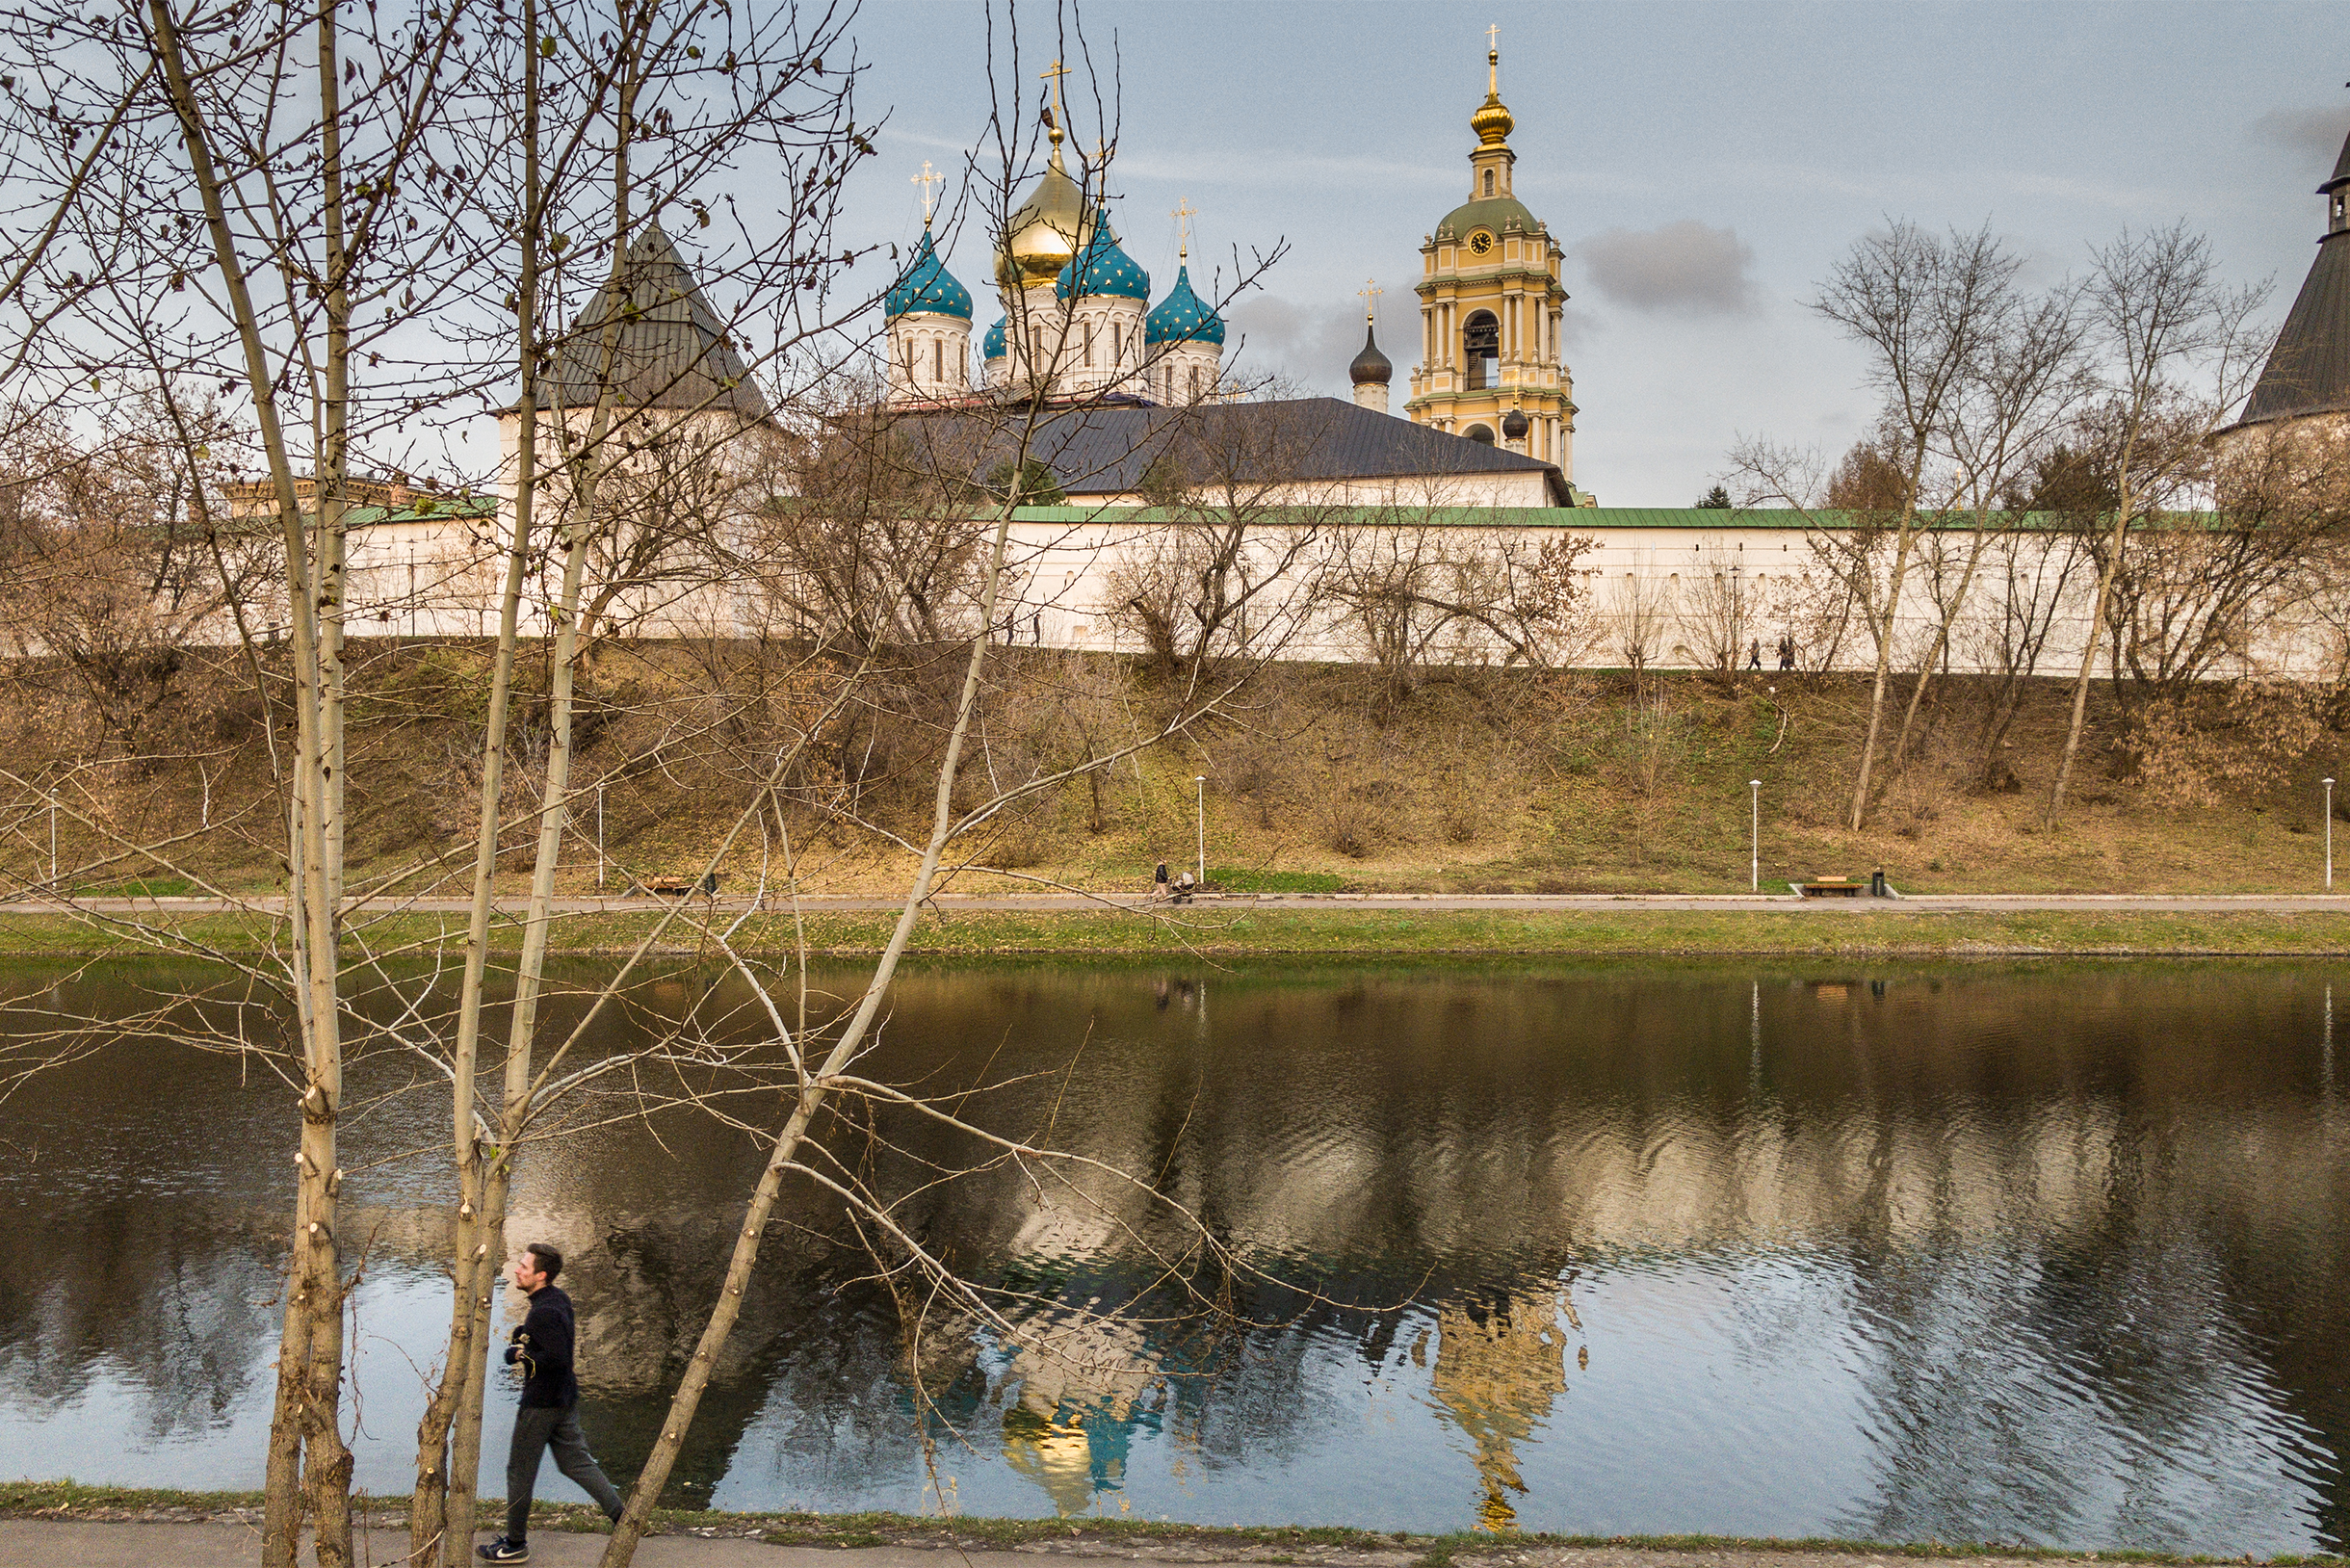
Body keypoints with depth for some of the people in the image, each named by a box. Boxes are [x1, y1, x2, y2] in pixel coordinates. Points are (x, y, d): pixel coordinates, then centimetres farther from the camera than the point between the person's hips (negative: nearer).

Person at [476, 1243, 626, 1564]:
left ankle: (515, 1545, 21)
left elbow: (556, 1358, -31)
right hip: (565, 1398, 9)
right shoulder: (559, 1299, 5)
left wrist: (520, 1355, -18)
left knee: (519, 1471, 7)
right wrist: (524, 1338, 5)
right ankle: (623, 1518, 13)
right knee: (576, 1463, 16)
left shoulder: (544, 1312, -25)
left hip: (541, 1404, -9)